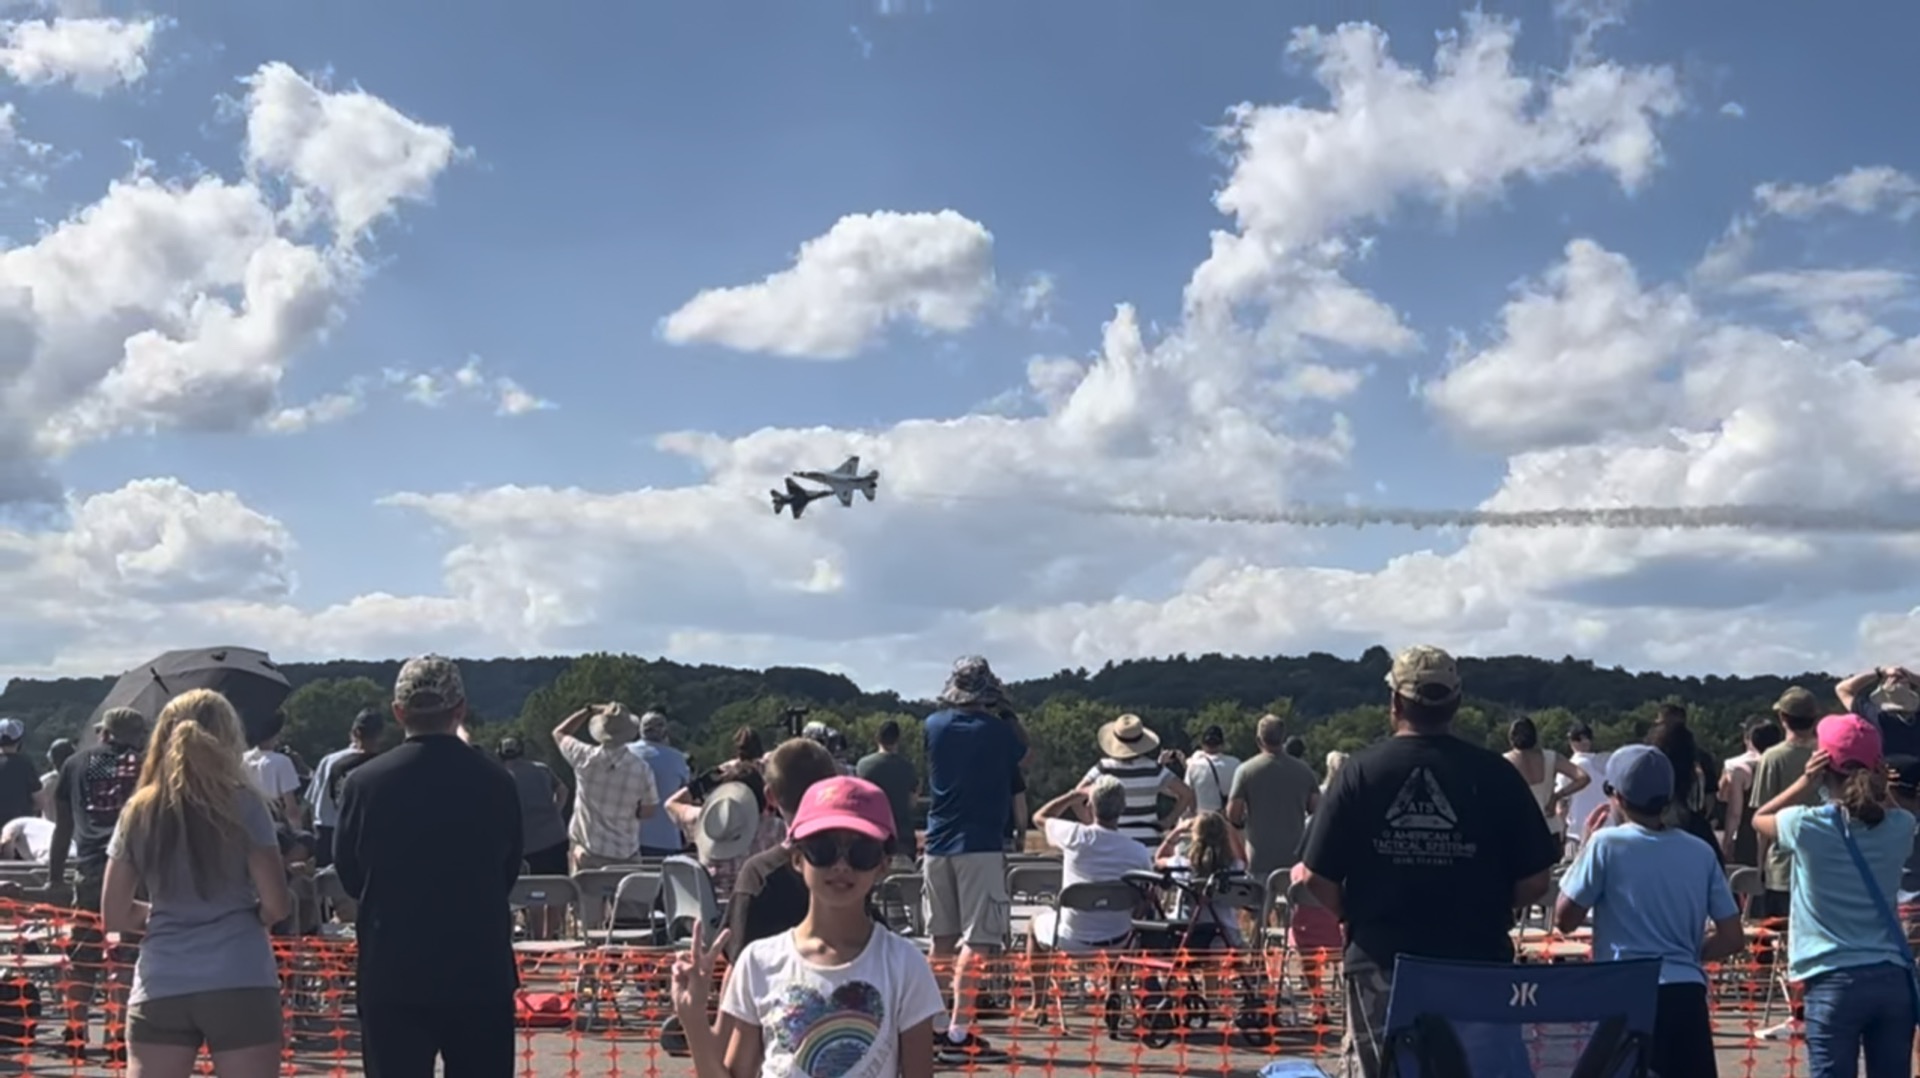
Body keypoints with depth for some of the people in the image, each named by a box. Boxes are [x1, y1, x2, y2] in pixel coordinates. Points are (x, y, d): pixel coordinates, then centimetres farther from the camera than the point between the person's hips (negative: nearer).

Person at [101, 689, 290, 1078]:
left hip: (160, 988, 3)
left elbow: (114, 914, 10)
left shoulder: (139, 812, 6)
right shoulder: (242, 804, -3)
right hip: (239, 983, -3)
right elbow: (276, 904, -5)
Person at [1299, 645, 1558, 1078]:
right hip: (1476, 962, 0)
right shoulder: (1495, 774, -5)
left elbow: (1319, 879, -6)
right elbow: (1534, 882, -4)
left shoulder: (1360, 770, -5)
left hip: (1379, 961, 0)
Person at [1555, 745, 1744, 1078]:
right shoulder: (1701, 852, 8)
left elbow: (1565, 919, 2)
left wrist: (1586, 847, 10)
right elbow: (1733, 938, 8)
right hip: (1687, 994, 4)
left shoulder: (1608, 843, -5)